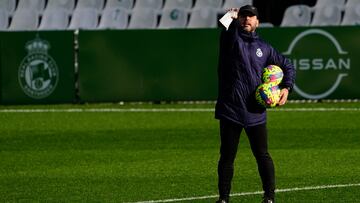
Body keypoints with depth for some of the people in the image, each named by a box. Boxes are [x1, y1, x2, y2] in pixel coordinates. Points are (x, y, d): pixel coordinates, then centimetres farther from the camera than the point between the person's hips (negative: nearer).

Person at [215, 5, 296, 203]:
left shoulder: (264, 48, 12)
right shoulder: (231, 37, 4)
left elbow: (287, 65, 20)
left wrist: (286, 87, 7)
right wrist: (232, 17, -5)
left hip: (255, 112, 2)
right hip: (230, 110, -2)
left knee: (262, 155, 1)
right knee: (227, 156, 4)